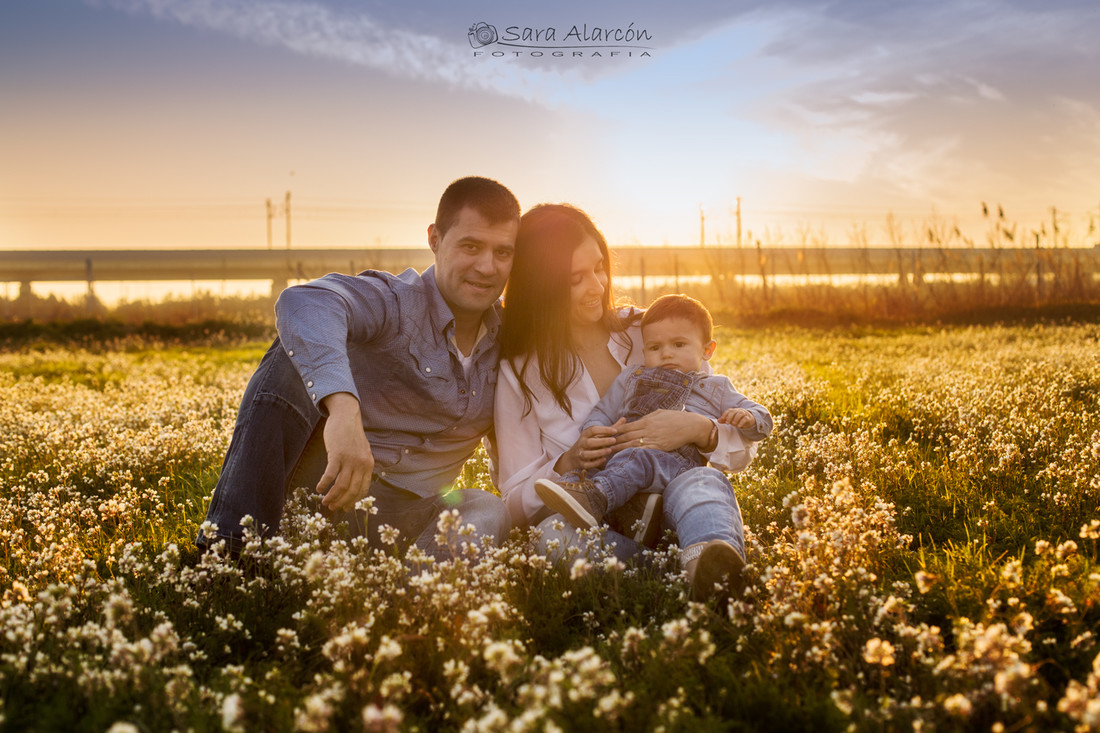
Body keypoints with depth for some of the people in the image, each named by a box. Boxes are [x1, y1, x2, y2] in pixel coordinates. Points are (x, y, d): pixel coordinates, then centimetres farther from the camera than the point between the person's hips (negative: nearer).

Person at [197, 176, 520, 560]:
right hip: (326, 472, -3)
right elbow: (302, 302, -39)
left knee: (489, 510, -27)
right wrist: (343, 406, -56)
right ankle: (231, 543, -34)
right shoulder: (394, 301, -13)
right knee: (298, 351, -27)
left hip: (397, 516, 4)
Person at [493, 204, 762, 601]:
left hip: (665, 511, 1)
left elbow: (743, 448, 7)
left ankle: (711, 562, -64)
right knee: (558, 531, -36)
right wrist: (567, 464, -17)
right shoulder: (519, 373, 4)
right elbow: (517, 505, 4)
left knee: (702, 480, -33)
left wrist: (698, 429, -17)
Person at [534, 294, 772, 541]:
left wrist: (747, 418, -3)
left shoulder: (716, 388, 27)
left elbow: (762, 419, 23)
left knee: (638, 459, -38)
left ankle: (595, 496, -61)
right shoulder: (631, 378, 34)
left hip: (677, 458, -4)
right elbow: (602, 412, 30)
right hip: (619, 450, 5)